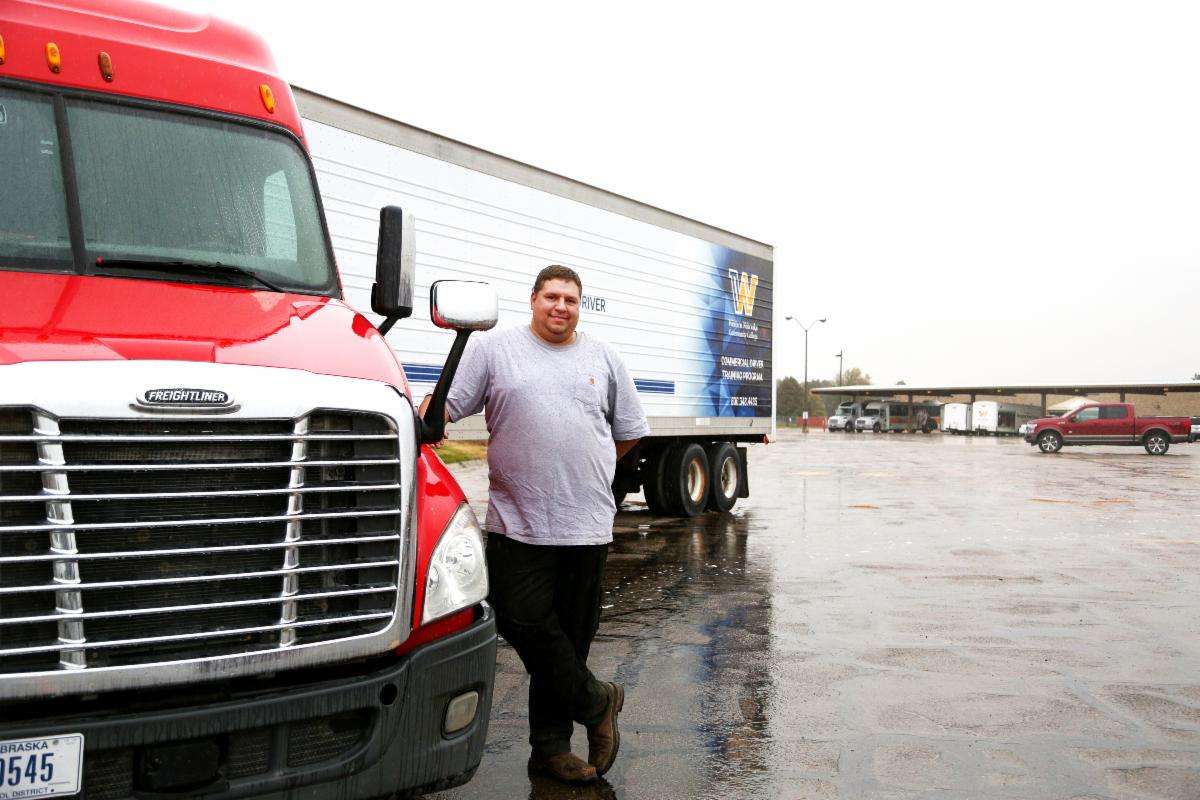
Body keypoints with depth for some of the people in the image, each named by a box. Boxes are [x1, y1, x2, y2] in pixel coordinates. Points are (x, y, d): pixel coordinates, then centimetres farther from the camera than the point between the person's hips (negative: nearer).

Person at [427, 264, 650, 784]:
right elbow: (443, 406, -1)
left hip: (587, 526, 2)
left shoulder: (603, 358, 13)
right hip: (518, 524, -2)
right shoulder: (494, 349, 5)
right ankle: (596, 702, 19)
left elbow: (629, 432, 21)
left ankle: (551, 745, 24)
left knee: (570, 635, 8)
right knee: (527, 624, -5)